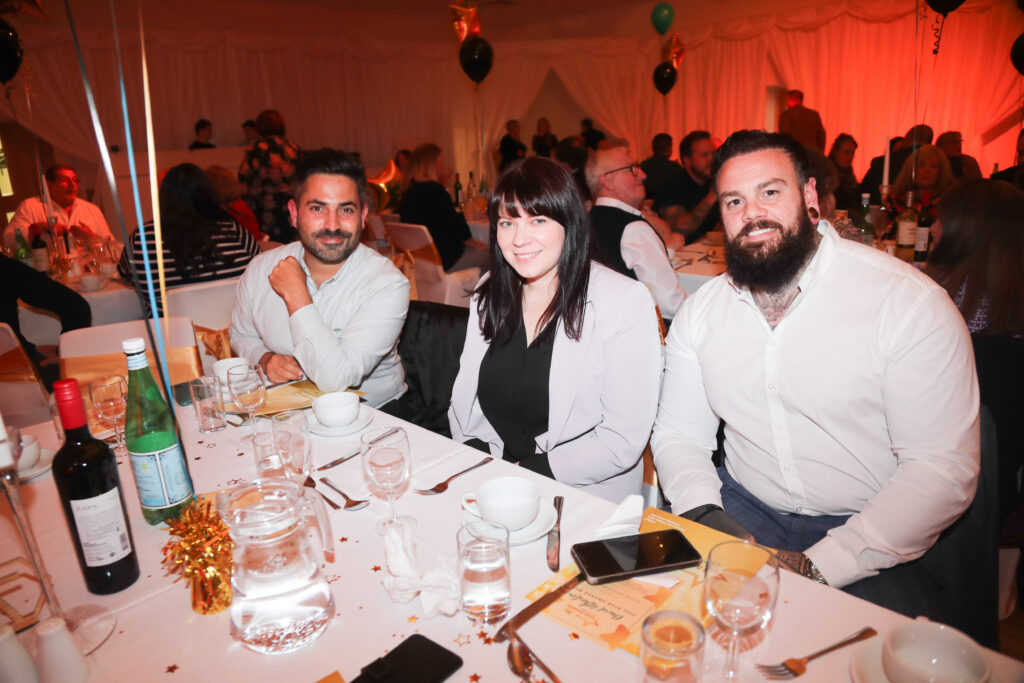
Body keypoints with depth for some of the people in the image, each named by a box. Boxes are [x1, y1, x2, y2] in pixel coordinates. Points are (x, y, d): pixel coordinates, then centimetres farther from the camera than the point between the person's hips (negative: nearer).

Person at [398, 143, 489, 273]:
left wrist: (442, 183, 12)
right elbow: (456, 224, -17)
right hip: (443, 260, -9)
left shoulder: (408, 190, 6)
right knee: (486, 255, 4)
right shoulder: (434, 189, -21)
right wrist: (474, 244, 0)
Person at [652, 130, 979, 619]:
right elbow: (677, 434, 6)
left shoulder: (910, 301, -11)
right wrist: (704, 514, -14)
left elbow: (944, 469, -14)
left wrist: (818, 565, -22)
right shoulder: (700, 311, 3)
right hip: (742, 510, 3)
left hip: (866, 531, -3)